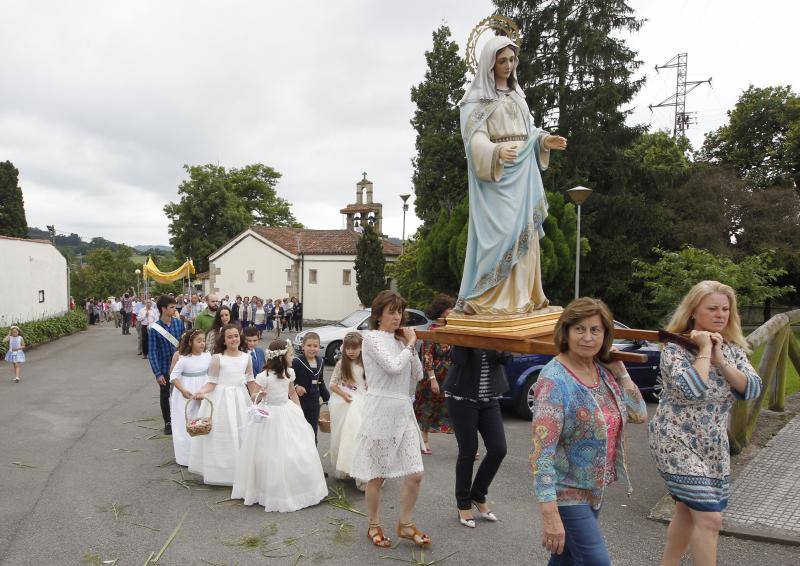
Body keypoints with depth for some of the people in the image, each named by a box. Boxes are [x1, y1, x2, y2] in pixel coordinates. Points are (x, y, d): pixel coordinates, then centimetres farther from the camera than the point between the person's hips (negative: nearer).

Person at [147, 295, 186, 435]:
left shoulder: (178, 322, -5)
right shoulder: (154, 329, -15)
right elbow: (152, 353, -13)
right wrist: (157, 374, -16)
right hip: (164, 367, -2)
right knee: (165, 395, 14)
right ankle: (168, 422, 29)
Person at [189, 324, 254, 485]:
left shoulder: (247, 358, 1)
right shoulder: (217, 358, -10)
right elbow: (212, 383, -9)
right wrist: (201, 392, -26)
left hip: (240, 399, 4)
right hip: (221, 399, -4)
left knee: (241, 434, 11)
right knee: (222, 435, 1)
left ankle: (240, 471, 25)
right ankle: (221, 472, 16)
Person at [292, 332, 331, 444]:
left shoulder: (320, 361, 6)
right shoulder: (296, 362, -14)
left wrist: (327, 397, 18)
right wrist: (296, 387, -32)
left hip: (314, 402, 5)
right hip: (299, 401, -5)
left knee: (313, 433, 14)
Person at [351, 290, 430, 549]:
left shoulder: (400, 340, 15)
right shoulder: (372, 338, -7)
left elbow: (418, 375, 12)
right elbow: (393, 367, -21)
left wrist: (410, 345, 4)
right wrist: (410, 344, -6)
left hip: (404, 411, 7)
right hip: (381, 411, -6)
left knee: (415, 474, 4)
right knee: (377, 476, 7)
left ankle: (405, 524, 24)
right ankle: (374, 526, 28)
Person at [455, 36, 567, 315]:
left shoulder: (516, 94, 19)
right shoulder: (476, 97, -3)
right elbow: (474, 137, -14)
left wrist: (545, 140, 2)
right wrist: (497, 151, -33)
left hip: (523, 172, 7)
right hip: (495, 173, -7)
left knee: (524, 231, 5)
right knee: (499, 232, -14)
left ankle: (522, 295, 11)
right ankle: (481, 297, -8)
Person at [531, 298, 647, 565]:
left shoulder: (603, 372, -1)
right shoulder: (555, 380, -23)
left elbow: (639, 414, 7)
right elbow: (542, 452, -26)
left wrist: (620, 370, -3)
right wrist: (550, 515, -29)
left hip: (594, 488, 7)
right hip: (566, 492, -7)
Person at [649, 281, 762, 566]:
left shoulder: (733, 349, 5)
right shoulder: (676, 348, -14)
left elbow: (753, 389, -7)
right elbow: (691, 389, -30)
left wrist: (719, 358, -18)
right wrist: (704, 349, -20)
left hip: (715, 447, 7)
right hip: (677, 444, -7)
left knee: (688, 511, 17)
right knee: (709, 518, -9)